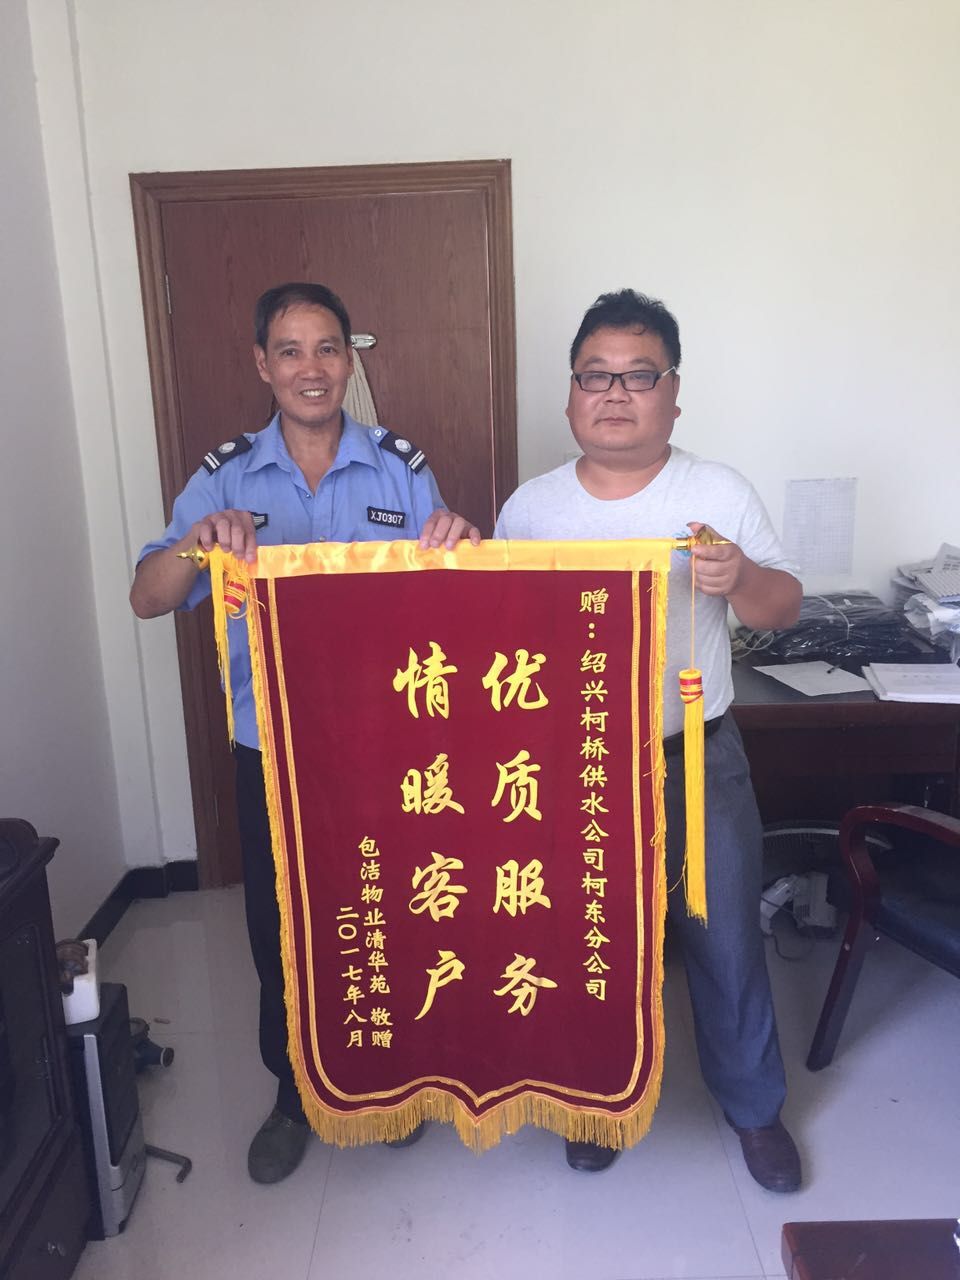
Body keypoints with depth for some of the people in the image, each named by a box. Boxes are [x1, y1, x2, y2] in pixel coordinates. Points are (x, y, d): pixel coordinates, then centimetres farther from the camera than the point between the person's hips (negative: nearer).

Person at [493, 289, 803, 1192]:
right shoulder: (529, 507, 0)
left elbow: (784, 609, -2)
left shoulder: (721, 493, -3)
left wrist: (740, 578, -23)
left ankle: (753, 1106, 41)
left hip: (700, 761, 0)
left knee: (726, 939, 14)